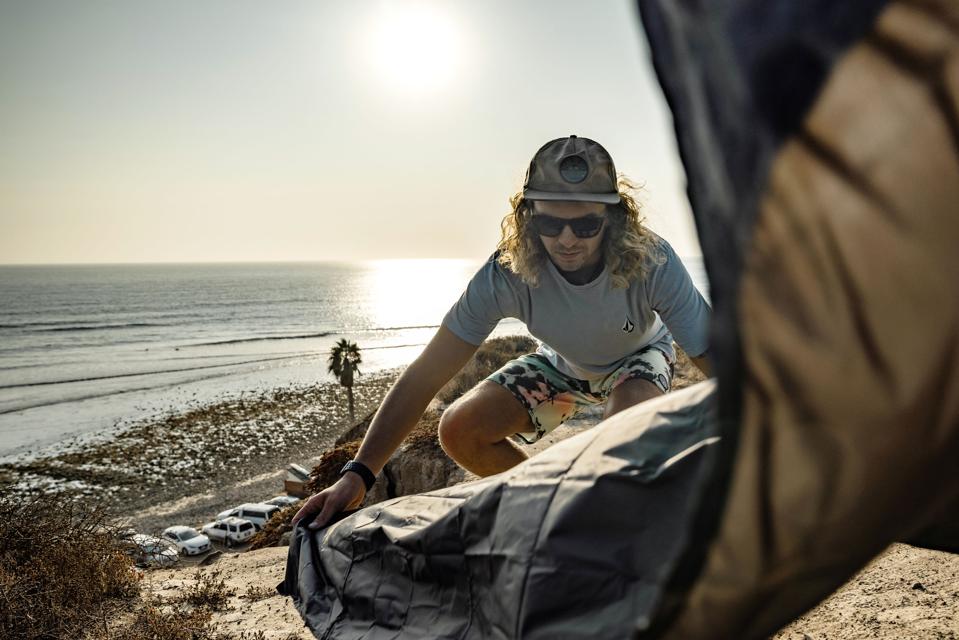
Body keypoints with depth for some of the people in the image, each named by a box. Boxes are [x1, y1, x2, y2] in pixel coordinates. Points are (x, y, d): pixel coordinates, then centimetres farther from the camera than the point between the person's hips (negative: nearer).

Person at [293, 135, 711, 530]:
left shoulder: (652, 263, -37)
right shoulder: (507, 274, -34)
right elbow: (424, 376, -34)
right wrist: (357, 475, -40)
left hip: (639, 356, -2)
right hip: (563, 364, 2)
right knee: (459, 431, -16)